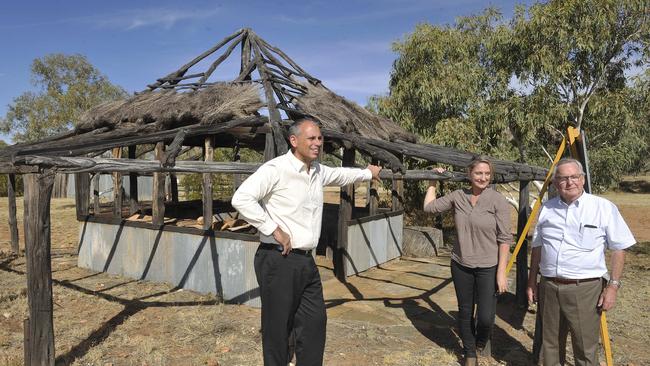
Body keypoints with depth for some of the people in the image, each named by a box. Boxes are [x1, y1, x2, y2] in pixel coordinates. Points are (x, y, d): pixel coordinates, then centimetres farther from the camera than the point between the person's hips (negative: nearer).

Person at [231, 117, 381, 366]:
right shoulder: (276, 169, -15)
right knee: (278, 326, 6)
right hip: (278, 261, -8)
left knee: (315, 321, 14)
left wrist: (368, 173, 44)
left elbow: (341, 175, 31)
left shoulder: (318, 171, 10)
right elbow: (241, 199, -23)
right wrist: (274, 229, -20)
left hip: (306, 261, 8)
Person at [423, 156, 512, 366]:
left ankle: (481, 343, 31)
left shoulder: (497, 200, -12)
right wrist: (433, 181, 13)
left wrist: (501, 272, -12)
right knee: (465, 313, 14)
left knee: (486, 317, -5)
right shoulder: (458, 196, -1)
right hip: (461, 265, 3)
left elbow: (505, 238, -11)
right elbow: (429, 207, 10)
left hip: (488, 268, -3)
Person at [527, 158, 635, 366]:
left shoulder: (604, 208, -4)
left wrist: (613, 285, -6)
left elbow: (619, 249, 0)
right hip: (549, 288, 4)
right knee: (550, 347, 15)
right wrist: (532, 282, 12)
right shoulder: (546, 209, 6)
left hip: (585, 289, -3)